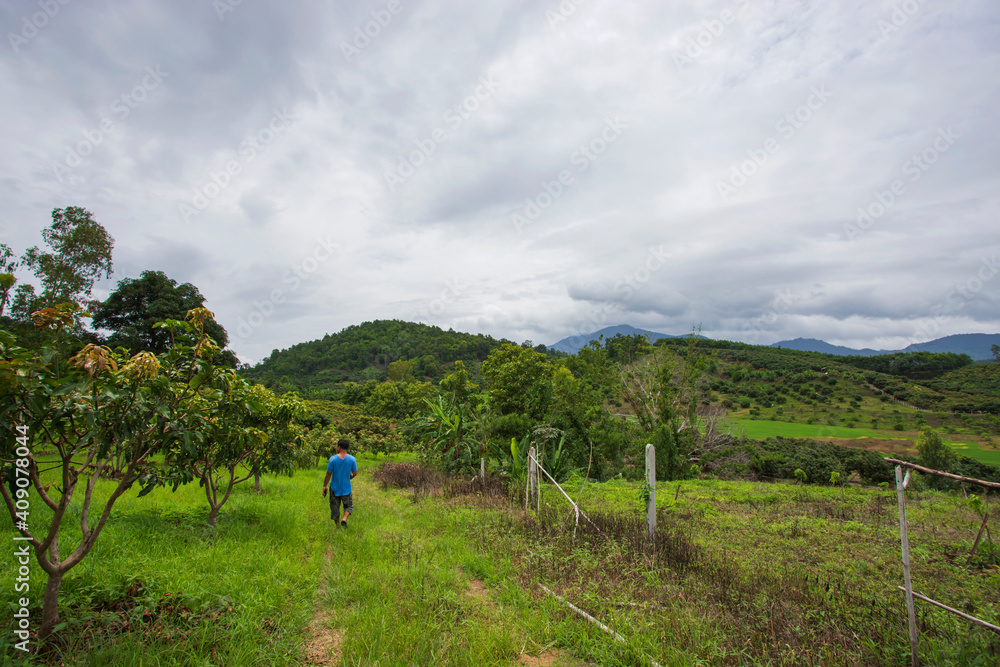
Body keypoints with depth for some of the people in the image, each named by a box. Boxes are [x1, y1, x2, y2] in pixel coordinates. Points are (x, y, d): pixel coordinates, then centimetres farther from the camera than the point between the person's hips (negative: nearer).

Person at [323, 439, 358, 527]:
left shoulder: (332, 459, -13)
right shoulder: (352, 459, -9)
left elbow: (328, 474, -9)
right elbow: (354, 473, -2)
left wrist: (324, 486, 4)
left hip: (334, 488, 0)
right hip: (346, 488, 0)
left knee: (335, 507, 14)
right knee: (349, 506, 15)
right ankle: (344, 518, -10)